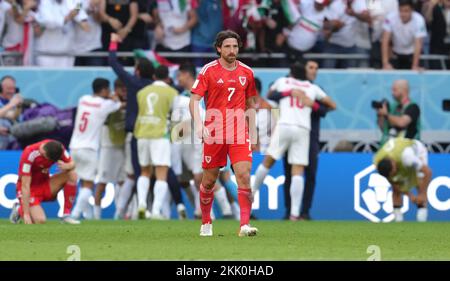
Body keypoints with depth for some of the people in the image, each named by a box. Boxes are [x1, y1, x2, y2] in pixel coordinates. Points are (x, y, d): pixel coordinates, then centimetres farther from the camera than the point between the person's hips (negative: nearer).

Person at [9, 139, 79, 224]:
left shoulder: (57, 148, -14)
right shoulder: (29, 154, -30)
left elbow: (72, 164, 0)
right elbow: (25, 186, -29)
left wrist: (66, 166, -27)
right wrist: (26, 214, -31)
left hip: (45, 185, 5)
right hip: (31, 190, -5)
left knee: (72, 174, -16)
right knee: (40, 220, -25)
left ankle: (66, 215, -8)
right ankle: (20, 209, 9)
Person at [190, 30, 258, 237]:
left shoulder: (246, 72, 8)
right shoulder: (208, 71, -2)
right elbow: (194, 100, -5)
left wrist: (251, 132, 17)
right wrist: (198, 125, -20)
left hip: (239, 134, 2)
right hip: (213, 133, -1)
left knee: (244, 176, -14)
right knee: (209, 180, 7)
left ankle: (245, 225, -16)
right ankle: (206, 223, 26)